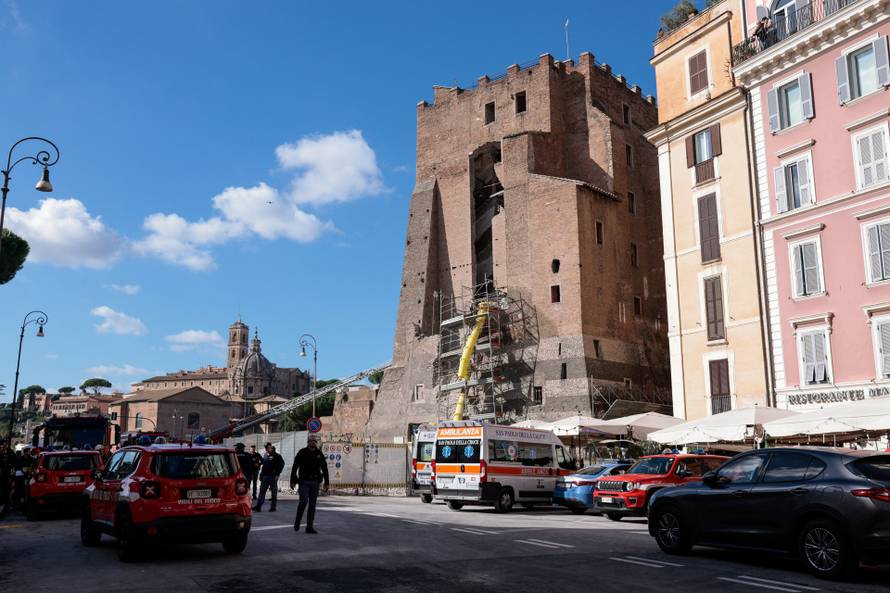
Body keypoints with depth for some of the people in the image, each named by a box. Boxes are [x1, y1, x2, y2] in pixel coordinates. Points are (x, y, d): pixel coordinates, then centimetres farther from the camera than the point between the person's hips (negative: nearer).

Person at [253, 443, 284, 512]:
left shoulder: (277, 456, -3)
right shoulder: (265, 456, 16)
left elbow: (281, 465, -9)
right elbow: (263, 466, 21)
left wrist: (277, 474, -15)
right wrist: (261, 474, 13)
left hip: (273, 477, -6)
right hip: (265, 476, 6)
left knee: (274, 492, 1)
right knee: (262, 491, 1)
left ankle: (273, 507, 7)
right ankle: (258, 506, 1)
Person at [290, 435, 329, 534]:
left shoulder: (319, 454, 7)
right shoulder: (302, 452, -2)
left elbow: (324, 468, 11)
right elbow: (294, 467, -2)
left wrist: (327, 482, 8)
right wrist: (293, 481, -8)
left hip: (315, 482, 3)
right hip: (304, 482, -3)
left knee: (312, 505, 3)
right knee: (304, 502, -13)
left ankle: (309, 527, 8)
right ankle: (297, 522, 9)